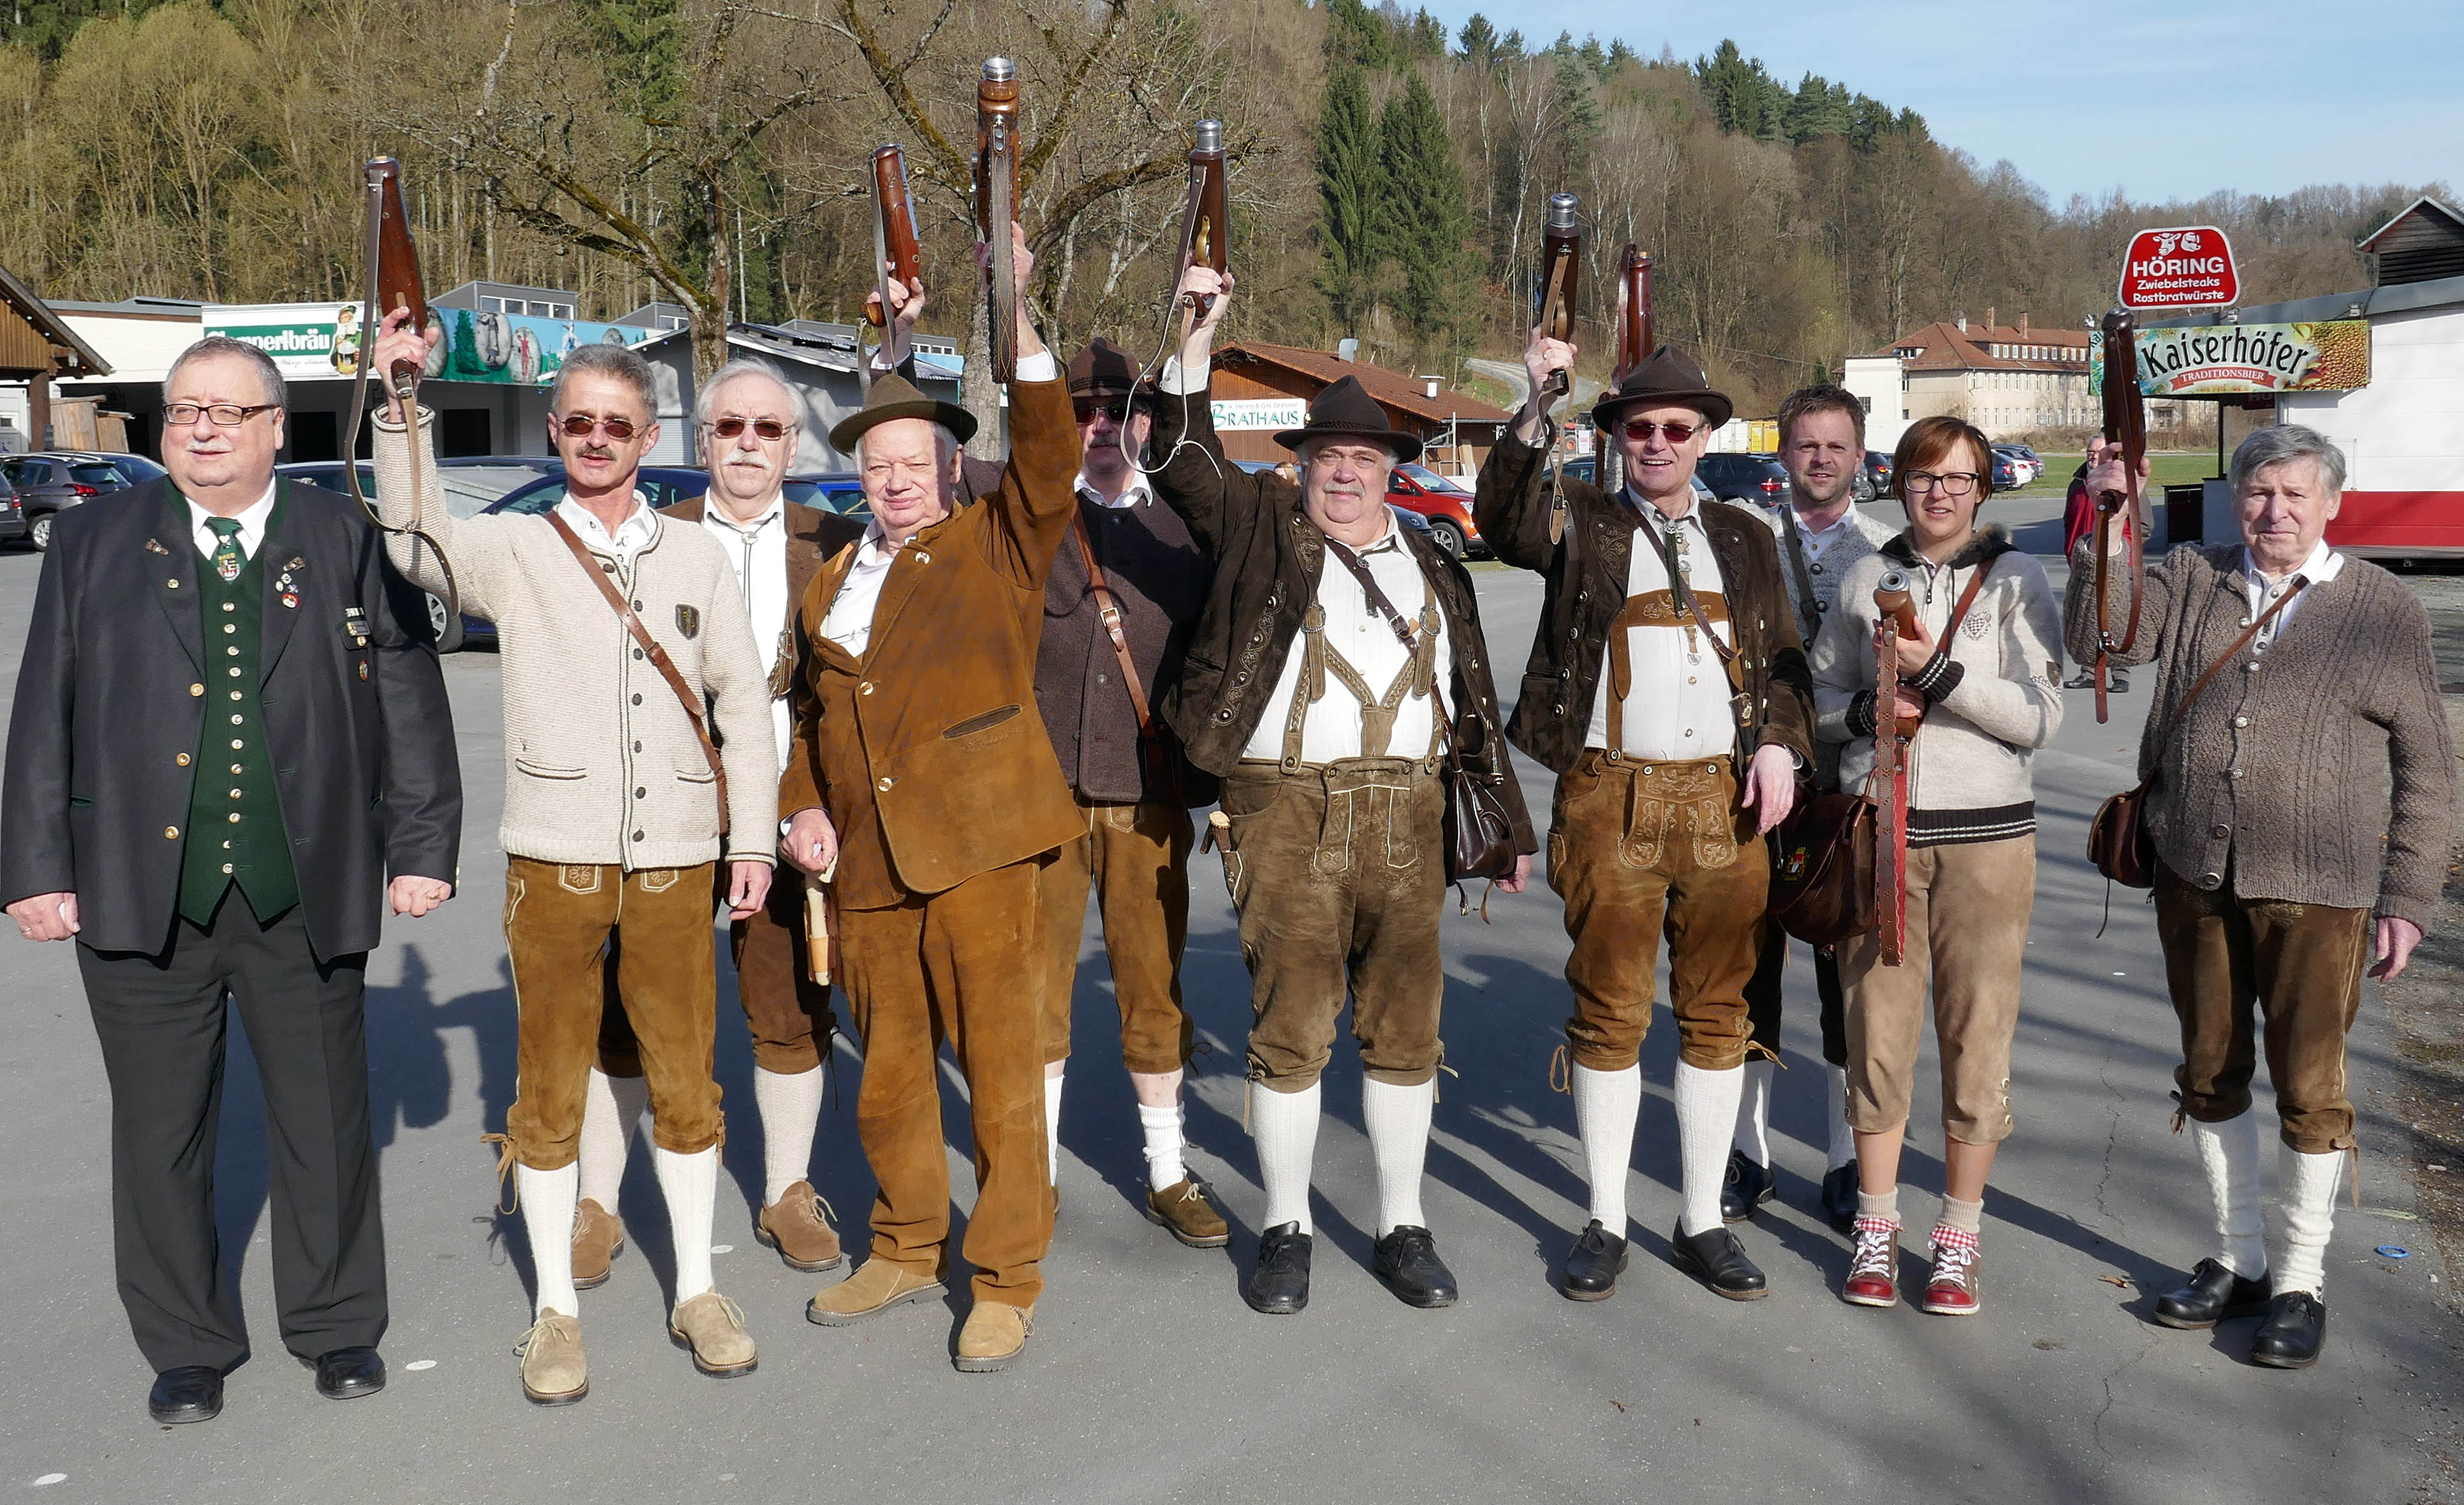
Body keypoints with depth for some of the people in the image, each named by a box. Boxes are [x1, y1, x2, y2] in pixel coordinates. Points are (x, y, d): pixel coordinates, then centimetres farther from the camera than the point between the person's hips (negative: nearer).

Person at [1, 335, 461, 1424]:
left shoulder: (349, 541, 4)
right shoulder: (94, 541, 7)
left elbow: (411, 702, 4)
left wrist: (422, 847, 0)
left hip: (306, 893, -1)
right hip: (141, 893, 1)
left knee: (324, 1121, 10)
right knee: (161, 1131, 11)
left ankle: (337, 1325, 29)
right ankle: (186, 1347, 28)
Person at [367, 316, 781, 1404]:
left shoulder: (695, 555, 8)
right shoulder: (515, 549, 3)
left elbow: (743, 703, 10)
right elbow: (416, 544, -18)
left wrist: (752, 841, 6)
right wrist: (402, 405, -27)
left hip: (676, 862, 1)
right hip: (555, 862, -1)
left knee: (684, 1082, 10)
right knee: (550, 1088, 7)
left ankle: (696, 1292, 24)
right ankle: (556, 1309, 21)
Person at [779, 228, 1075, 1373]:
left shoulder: (998, 547, 2)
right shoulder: (829, 583, 17)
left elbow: (1046, 451, -15)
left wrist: (1015, 315, -26)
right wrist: (801, 806, 9)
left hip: (977, 853, -5)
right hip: (866, 869, 5)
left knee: (1001, 1073, 0)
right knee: (886, 1077, 14)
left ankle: (1006, 1282, 14)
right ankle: (907, 1250, 33)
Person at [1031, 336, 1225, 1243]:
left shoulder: (1181, 525, 11)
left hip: (1148, 795, 1)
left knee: (1156, 991, 6)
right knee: (1036, 989, 4)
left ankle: (1167, 1176, 21)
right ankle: (1036, 1176, 18)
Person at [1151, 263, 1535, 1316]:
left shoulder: (1432, 568, 17)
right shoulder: (1262, 531, 9)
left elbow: (1474, 703, 19)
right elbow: (1184, 459, -3)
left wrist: (1509, 826, 19)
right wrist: (1195, 337, -12)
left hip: (1406, 818, 3)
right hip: (1287, 814, -3)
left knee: (1405, 1026, 6)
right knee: (1288, 1025, 2)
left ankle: (1403, 1227, 20)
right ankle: (1286, 1228, 17)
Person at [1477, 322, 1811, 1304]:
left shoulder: (1744, 539, 17)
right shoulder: (1580, 524, 7)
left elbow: (1782, 661, 16)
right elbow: (1503, 519, -13)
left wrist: (1779, 744, -2)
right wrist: (1537, 407, -24)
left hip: (1725, 796, 3)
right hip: (1611, 793, -2)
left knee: (1716, 1012, 8)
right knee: (1608, 1011, 3)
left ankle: (1703, 1223, 20)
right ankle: (1606, 1223, 16)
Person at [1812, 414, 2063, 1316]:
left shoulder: (2016, 581, 2)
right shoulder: (1866, 579, 9)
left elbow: (2040, 719, -6)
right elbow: (1821, 694, 14)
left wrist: (1938, 672, -17)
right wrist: (1865, 710, -7)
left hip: (1986, 836, -1)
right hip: (1879, 832, 2)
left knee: (1978, 1036, 1)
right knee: (1878, 1032, 4)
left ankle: (1957, 1243, 14)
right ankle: (1876, 1232, 18)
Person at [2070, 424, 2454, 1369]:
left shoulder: (2386, 611, 0)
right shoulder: (2190, 583, 8)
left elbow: (2425, 767, 2)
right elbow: (2101, 636, -7)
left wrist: (2407, 898, -3)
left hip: (2318, 889, -3)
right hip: (2194, 876, 3)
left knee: (2308, 1085, 4)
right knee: (2210, 1072, 13)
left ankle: (2299, 1282, 20)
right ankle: (2237, 1260, 29)